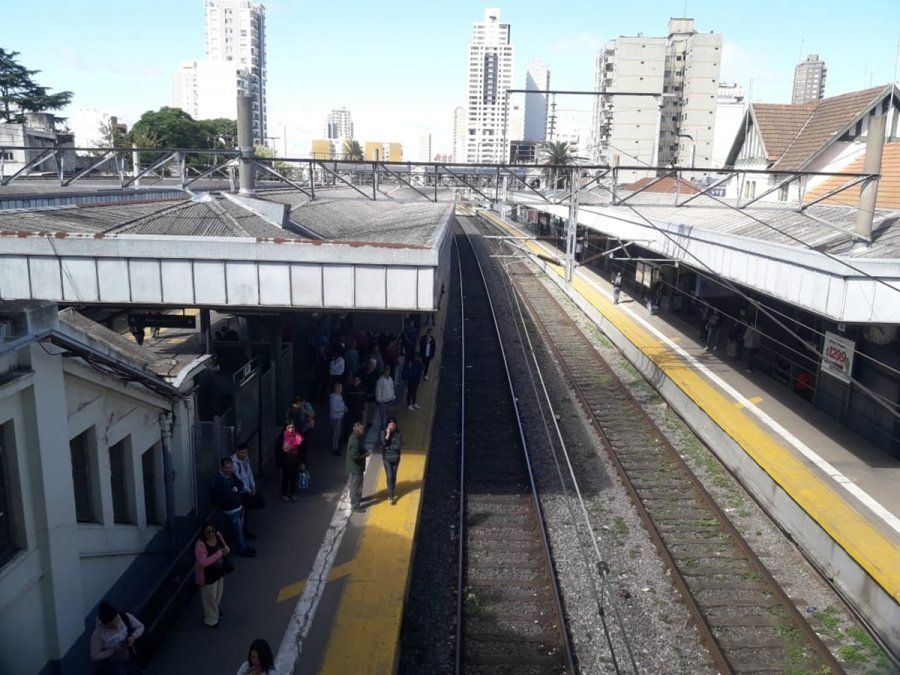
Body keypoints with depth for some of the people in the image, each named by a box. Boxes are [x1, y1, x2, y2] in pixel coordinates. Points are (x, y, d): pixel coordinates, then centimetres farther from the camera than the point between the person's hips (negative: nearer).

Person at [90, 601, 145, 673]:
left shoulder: (125, 617, -16)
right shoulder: (97, 634, -22)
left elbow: (141, 626, -2)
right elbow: (94, 656, -13)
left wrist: (133, 636, -22)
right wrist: (114, 650, -23)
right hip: (112, 662, -3)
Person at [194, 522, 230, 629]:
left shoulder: (218, 535, -11)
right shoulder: (200, 545, -32)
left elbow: (226, 548, 4)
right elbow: (203, 562, -37)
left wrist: (225, 550, -21)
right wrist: (218, 554, -36)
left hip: (219, 571, 7)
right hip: (207, 576, -7)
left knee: (218, 594, 28)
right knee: (210, 597, 13)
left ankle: (214, 611, 56)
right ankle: (211, 621, 35)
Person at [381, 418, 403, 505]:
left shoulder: (398, 434, -7)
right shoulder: (384, 433, -6)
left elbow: (399, 446, -13)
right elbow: (383, 444, -18)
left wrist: (388, 447, -14)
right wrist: (387, 435, -24)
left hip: (395, 458, 1)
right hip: (387, 458, -1)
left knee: (393, 476, 12)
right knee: (390, 477, -8)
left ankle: (391, 493, 29)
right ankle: (391, 496, -4)